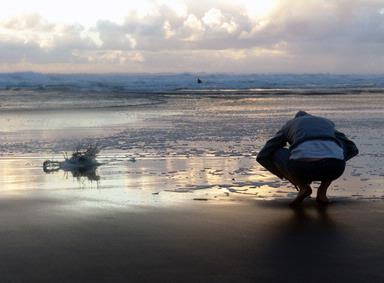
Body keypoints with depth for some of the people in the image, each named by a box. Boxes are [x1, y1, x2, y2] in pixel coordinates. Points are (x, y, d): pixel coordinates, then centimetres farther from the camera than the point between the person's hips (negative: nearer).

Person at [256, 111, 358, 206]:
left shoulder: (288, 126, 34)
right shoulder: (327, 124, 40)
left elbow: (262, 157, 34)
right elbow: (352, 149, 48)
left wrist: (287, 176, 49)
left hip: (302, 167, -2)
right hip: (334, 168, 2)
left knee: (274, 153, 30)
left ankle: (303, 187, 8)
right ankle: (322, 191, 18)